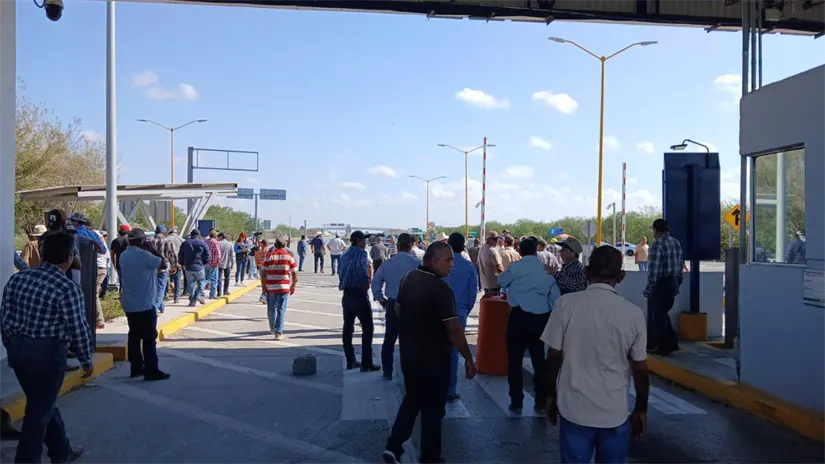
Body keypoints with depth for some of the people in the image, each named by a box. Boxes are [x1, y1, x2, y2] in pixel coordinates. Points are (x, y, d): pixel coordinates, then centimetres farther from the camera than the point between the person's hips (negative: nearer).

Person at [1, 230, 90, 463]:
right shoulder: (68, 288, -16)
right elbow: (78, 329, -14)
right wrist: (86, 361, 0)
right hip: (47, 353, -7)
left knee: (43, 404, 23)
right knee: (38, 413, 7)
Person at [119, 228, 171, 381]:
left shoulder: (124, 256, 10)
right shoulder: (143, 254, -17)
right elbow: (165, 264, -14)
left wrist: (156, 271, 18)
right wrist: (154, 250, -6)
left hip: (129, 303, 9)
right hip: (145, 304, -8)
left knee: (134, 336, 13)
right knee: (149, 338, -3)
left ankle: (136, 367, 18)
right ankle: (152, 371, -1)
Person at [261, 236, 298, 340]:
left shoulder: (269, 255, 0)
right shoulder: (289, 256, 0)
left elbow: (263, 273, -2)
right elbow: (294, 274, -1)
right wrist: (293, 286, 12)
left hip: (270, 286, 1)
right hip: (284, 287, -1)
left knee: (271, 308, 17)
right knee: (281, 310, 2)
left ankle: (272, 328, 36)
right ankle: (278, 332, -2)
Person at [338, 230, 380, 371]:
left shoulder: (345, 254, 14)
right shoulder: (361, 253, -10)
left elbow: (340, 272, 15)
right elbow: (362, 267, -26)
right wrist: (366, 282, -16)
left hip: (346, 294, 8)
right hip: (359, 294, -8)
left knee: (348, 328, 11)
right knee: (367, 328, -3)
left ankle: (350, 361, 17)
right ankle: (366, 363, -5)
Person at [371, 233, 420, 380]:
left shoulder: (388, 263, -1)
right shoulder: (416, 263, -11)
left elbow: (375, 281, 1)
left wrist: (380, 299, 9)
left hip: (392, 305, 3)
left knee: (389, 339, 13)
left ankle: (387, 372, 19)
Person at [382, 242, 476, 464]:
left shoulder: (410, 278, 1)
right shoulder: (440, 288, -23)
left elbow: (398, 310, 14)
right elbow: (453, 328, -25)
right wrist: (468, 358, -15)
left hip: (408, 353, 7)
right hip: (434, 357, -7)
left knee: (412, 399, 23)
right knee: (433, 408, 9)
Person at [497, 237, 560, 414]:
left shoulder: (515, 267, -4)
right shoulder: (546, 270, 5)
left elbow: (501, 281, 13)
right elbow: (556, 297, 4)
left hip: (520, 316, -3)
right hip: (541, 317, 3)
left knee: (515, 359, 7)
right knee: (539, 359, 15)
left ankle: (517, 403, 10)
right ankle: (541, 402, 21)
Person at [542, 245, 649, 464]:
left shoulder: (565, 304, -8)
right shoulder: (633, 313, -7)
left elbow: (554, 357, -4)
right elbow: (640, 369, -1)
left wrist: (551, 395, 11)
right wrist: (641, 410, 13)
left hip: (574, 408, 0)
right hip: (615, 412, 0)